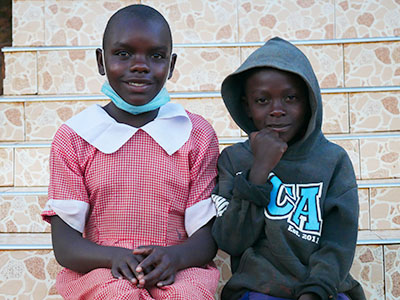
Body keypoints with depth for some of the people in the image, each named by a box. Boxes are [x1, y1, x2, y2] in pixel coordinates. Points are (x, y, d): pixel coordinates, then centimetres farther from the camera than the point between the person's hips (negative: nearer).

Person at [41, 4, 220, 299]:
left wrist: (175, 256, -21)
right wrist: (113, 256, -21)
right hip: (97, 269, 0)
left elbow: (207, 235, 3)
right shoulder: (73, 137, 5)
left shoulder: (198, 134, 7)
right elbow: (64, 244, 0)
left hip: (177, 271, 1)